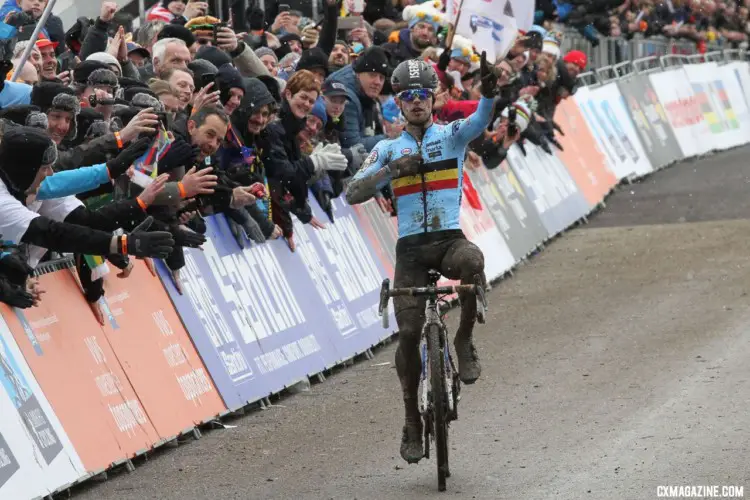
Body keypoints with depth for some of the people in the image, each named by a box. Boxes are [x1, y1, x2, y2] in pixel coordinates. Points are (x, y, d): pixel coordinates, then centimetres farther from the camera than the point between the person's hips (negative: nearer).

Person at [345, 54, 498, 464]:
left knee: (472, 261, -37)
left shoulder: (452, 135, 7)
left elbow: (480, 121, -17)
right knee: (408, 333, -9)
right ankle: (413, 423, 5)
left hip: (449, 238, -1)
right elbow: (353, 193, -2)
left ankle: (464, 341, -15)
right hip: (410, 247, 1)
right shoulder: (388, 149, 10)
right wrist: (391, 169, -18)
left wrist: (489, 92, -39)